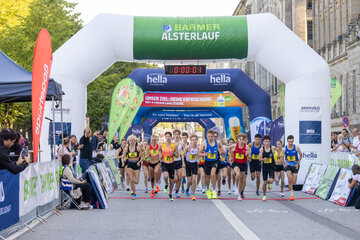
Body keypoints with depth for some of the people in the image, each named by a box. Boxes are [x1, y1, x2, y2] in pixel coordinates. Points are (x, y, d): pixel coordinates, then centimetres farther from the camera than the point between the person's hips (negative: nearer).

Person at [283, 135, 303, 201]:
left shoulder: (296, 148, -10)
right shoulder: (284, 149, -9)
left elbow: (301, 155, 5)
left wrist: (298, 163, -3)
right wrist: (284, 163, -13)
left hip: (295, 166, 1)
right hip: (288, 166, 0)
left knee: (294, 182, 0)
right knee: (290, 180, -17)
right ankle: (291, 195, -8)